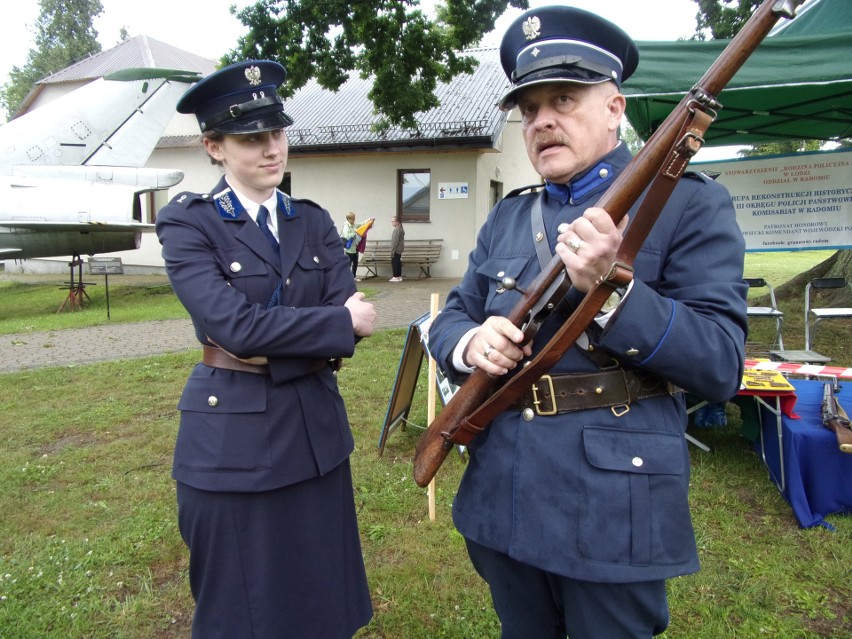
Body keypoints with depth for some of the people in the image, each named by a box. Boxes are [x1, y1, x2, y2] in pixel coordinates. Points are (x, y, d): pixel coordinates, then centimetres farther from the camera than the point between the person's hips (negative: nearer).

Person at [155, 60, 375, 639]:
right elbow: (235, 324, -21)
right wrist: (341, 325, -13)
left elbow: (348, 321, -4)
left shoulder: (314, 222, 6)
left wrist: (268, 355, -17)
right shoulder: (187, 223, -7)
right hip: (231, 438, -4)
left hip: (315, 430, 4)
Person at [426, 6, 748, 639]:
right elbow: (449, 319, 10)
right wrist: (470, 342, -13)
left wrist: (611, 289, -28)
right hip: (500, 504, 5)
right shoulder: (506, 218, 9)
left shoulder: (689, 204, -7)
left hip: (613, 511, -5)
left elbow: (722, 366, -14)